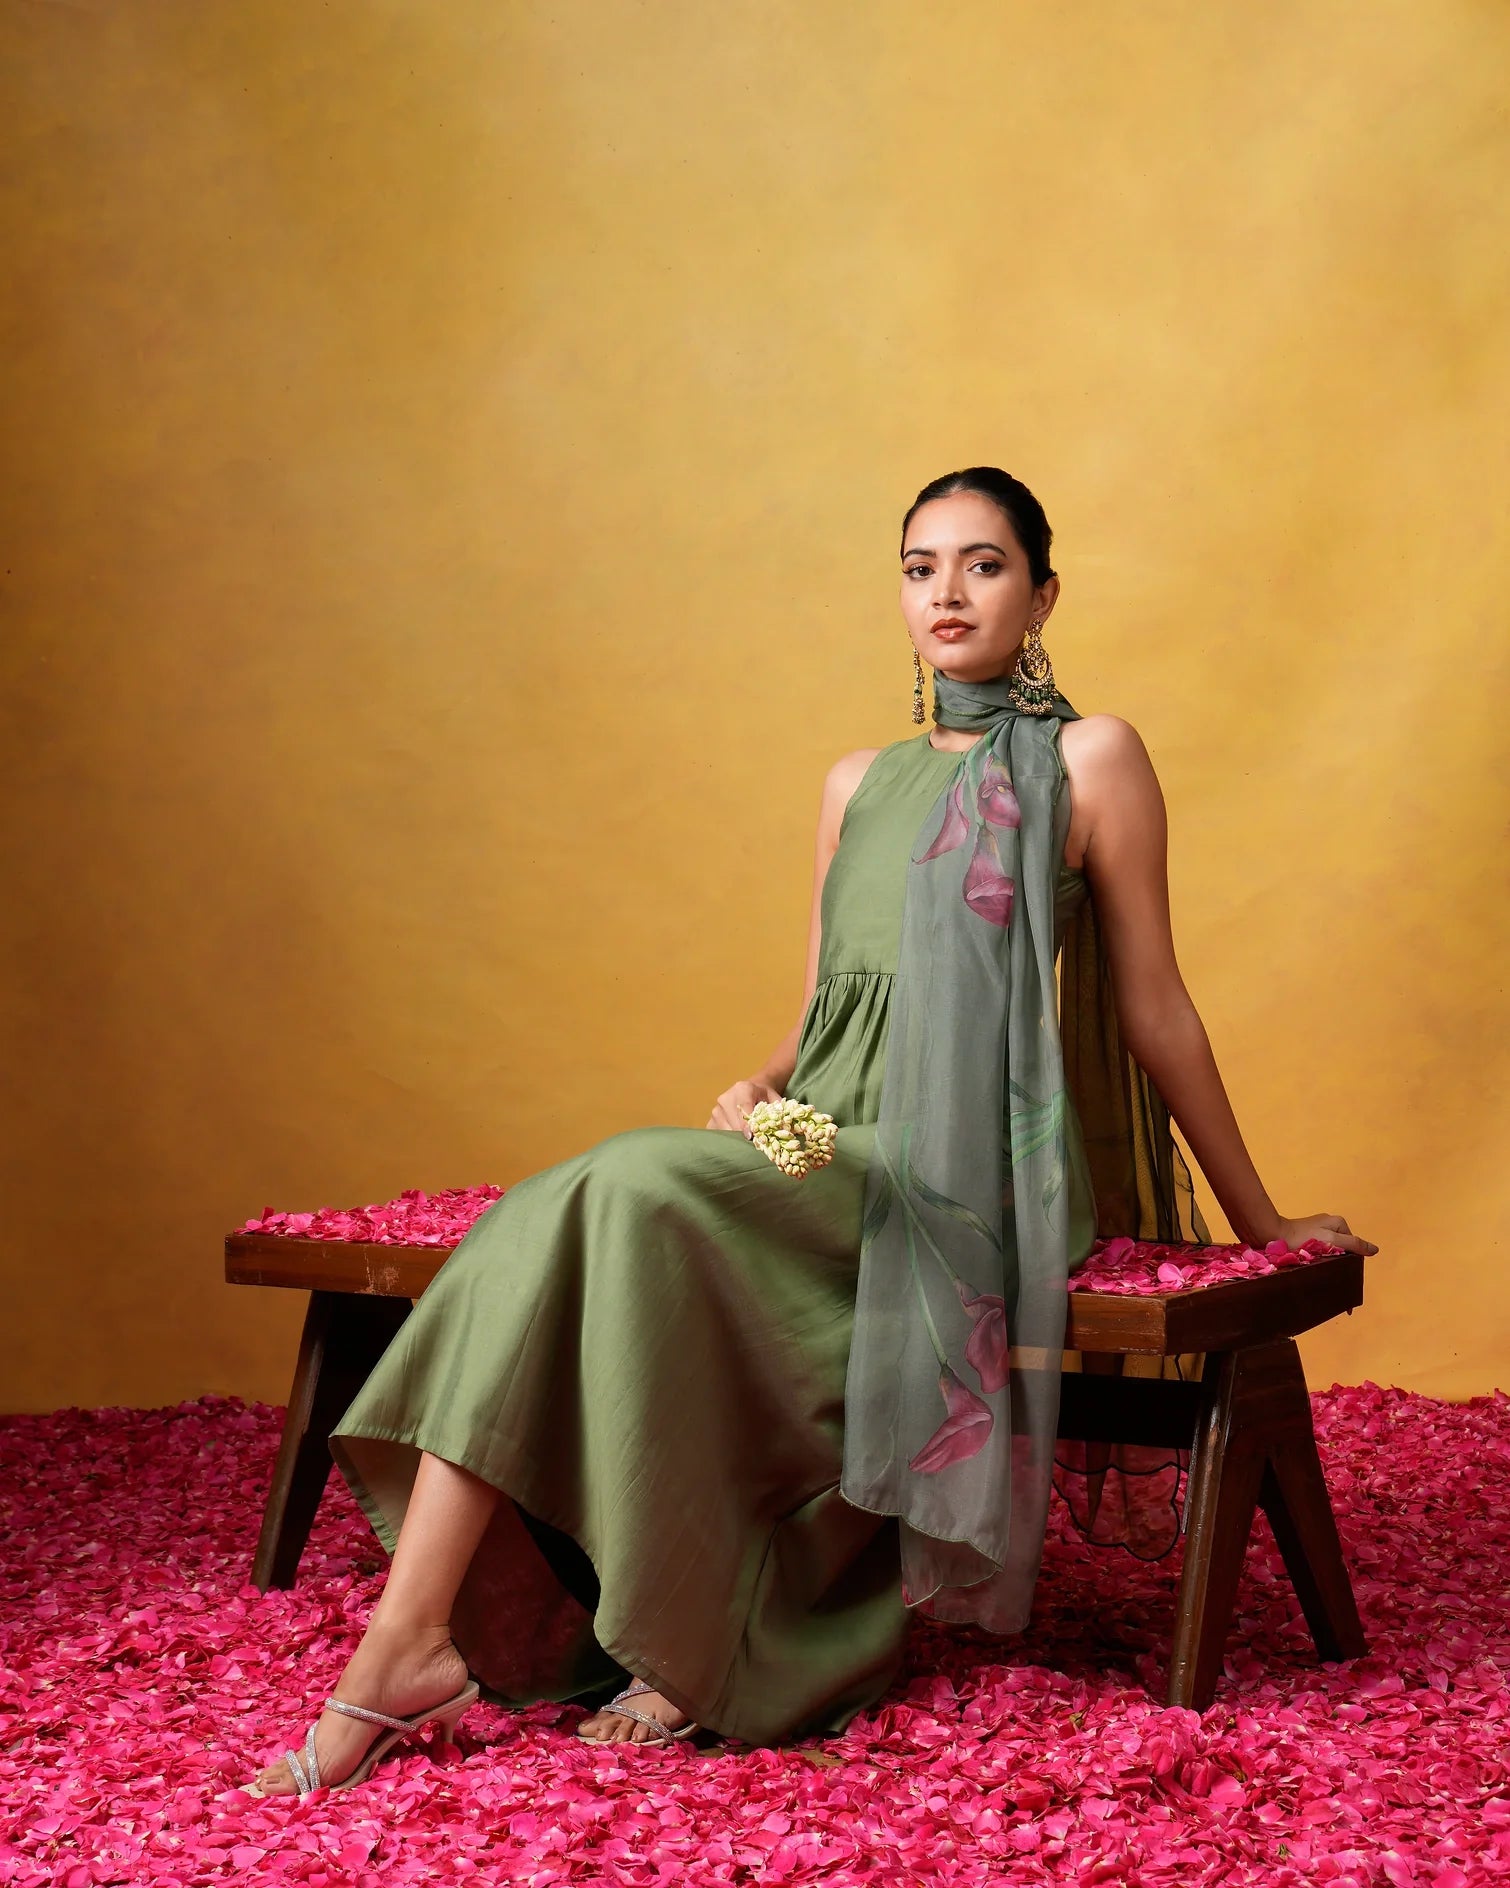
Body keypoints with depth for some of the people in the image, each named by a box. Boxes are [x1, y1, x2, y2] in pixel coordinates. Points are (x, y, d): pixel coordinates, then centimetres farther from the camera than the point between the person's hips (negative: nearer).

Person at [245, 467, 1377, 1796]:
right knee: (545, 1232, -22)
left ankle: (694, 1654, -22)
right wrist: (761, 1089, 1)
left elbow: (1155, 1013, 7)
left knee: (639, 1198, -30)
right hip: (832, 1163, 6)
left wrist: (1262, 1222, 10)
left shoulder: (1089, 761, 4)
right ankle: (410, 1641, -30)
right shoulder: (858, 784, 22)